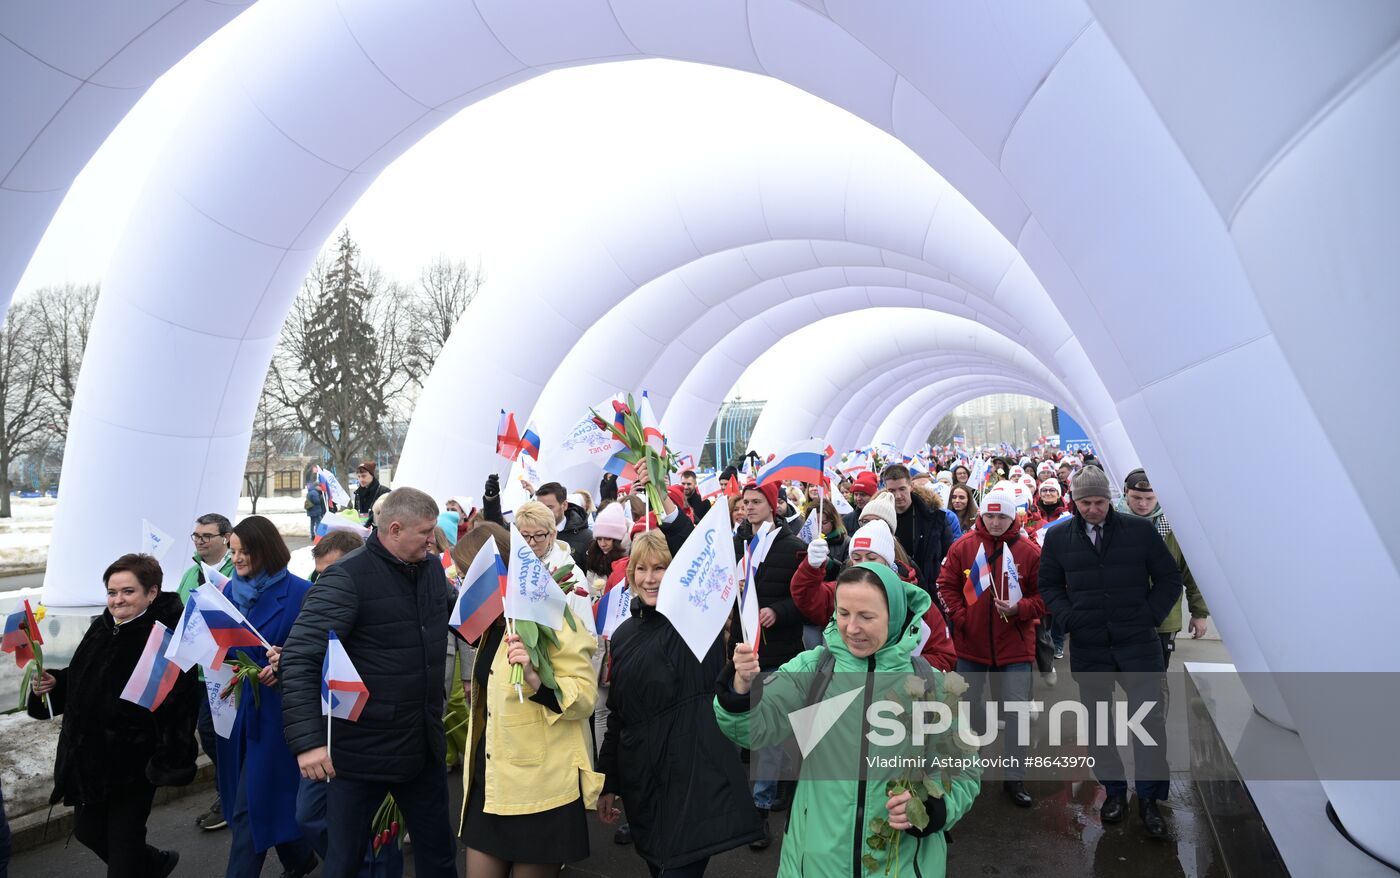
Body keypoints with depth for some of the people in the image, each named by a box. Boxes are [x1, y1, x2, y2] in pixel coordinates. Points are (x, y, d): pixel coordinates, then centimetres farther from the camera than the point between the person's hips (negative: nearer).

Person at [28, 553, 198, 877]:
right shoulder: (101, 629, 3)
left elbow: (178, 702, -24)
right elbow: (79, 681, 17)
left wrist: (169, 760, -30)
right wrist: (52, 682, -1)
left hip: (133, 762, -8)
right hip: (88, 758, 8)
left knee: (124, 840, 6)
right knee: (87, 831, 21)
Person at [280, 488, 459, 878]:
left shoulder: (433, 568, 3)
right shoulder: (347, 577, -18)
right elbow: (299, 658, -22)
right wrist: (307, 740, -28)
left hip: (425, 745, 6)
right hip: (361, 752, -6)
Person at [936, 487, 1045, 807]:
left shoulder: (1029, 551, -6)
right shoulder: (963, 546, -4)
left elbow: (1045, 594, -2)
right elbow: (946, 585, 2)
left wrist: (1020, 608, -18)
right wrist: (960, 618, -7)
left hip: (1015, 645, -1)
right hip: (971, 642, 1)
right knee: (967, 706, 14)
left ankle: (1015, 777, 20)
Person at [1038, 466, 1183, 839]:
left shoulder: (1140, 530, -3)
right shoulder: (1058, 536, 1)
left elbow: (1170, 578, 6)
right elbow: (1048, 585, 11)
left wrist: (1151, 615, -5)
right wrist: (1069, 618, -3)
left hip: (1138, 643, -2)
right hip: (1088, 646, 2)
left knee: (1148, 718, -2)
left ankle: (1149, 797, 15)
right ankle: (1113, 790, 28)